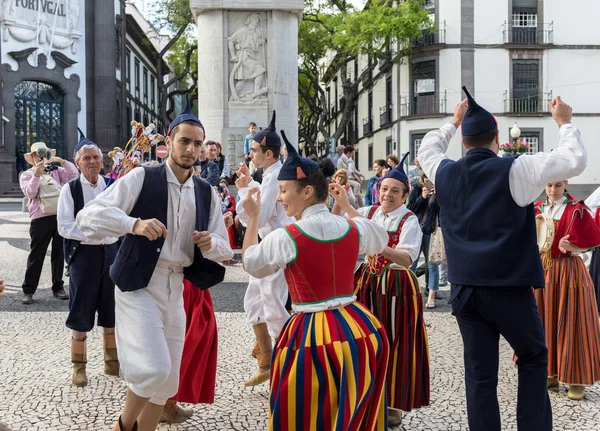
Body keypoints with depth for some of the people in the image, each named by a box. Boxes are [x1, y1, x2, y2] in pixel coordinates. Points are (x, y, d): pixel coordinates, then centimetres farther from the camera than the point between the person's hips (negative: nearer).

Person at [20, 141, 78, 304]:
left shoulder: (56, 171, 15)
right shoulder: (27, 175, 8)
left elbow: (74, 175, 1)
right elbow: (29, 193, -9)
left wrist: (62, 162, -10)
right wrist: (36, 175, -19)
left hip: (62, 216, 3)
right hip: (41, 219, -3)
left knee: (59, 253, 9)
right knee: (36, 255, -2)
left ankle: (58, 287, 18)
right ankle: (28, 290, 3)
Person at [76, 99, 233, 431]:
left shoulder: (207, 193, 6)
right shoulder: (142, 178, -8)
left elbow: (224, 248, 10)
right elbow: (88, 216, -16)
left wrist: (210, 244, -14)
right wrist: (134, 224, -32)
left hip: (176, 288, 6)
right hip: (138, 285, -5)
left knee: (167, 379, 11)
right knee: (154, 368, -18)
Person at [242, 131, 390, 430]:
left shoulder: (285, 238, -14)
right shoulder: (353, 228, 0)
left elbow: (251, 264, 5)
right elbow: (380, 242, 24)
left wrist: (252, 218, 13)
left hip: (313, 338, -5)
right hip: (358, 330, 5)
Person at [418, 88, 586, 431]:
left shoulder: (446, 173, 3)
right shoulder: (514, 170, -10)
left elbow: (427, 148, 26)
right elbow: (576, 160, -6)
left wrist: (454, 122, 37)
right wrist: (565, 122, 9)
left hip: (464, 289, 4)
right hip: (510, 288, -3)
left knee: (479, 374, 7)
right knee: (534, 358, 16)